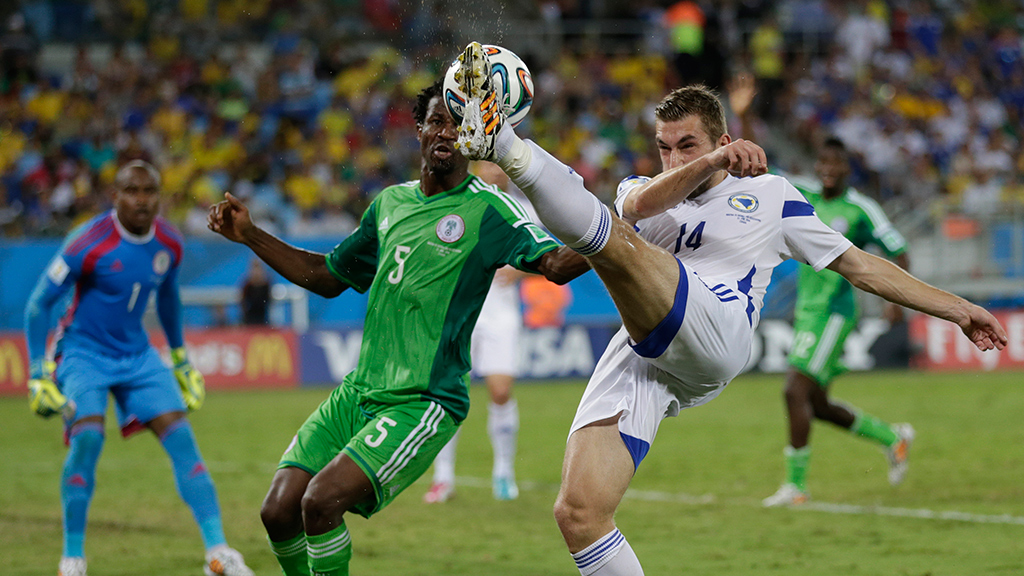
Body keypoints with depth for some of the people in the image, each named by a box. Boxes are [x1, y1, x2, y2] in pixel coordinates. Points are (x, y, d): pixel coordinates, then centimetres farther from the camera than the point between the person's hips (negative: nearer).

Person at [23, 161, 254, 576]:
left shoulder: (169, 244, -2)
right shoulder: (88, 243, -20)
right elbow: (38, 304, -13)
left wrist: (180, 359, 23)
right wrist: (39, 374, -17)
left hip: (136, 354, 5)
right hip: (84, 351, -5)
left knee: (180, 435, -10)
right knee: (87, 436, -25)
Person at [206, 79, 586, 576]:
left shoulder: (486, 209, -6)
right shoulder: (391, 202, 14)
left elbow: (553, 263, -20)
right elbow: (328, 276, 27)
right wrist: (249, 235, 21)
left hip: (422, 404, -6)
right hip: (357, 394, 6)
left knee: (322, 500, -23)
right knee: (279, 511, -5)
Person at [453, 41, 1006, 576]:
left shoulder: (769, 194, 24)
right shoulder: (643, 188, 27)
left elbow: (858, 265, 29)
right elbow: (640, 204, 0)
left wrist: (958, 310, 27)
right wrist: (711, 163, -19)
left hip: (716, 330, -4)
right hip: (639, 351, 4)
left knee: (612, 238, -30)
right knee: (578, 512, -16)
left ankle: (501, 140, -41)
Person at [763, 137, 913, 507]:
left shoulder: (860, 209, -5)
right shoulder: (806, 199, 11)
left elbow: (898, 251, -4)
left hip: (833, 313, -7)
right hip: (805, 311, 7)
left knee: (796, 392, -16)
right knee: (816, 405, 12)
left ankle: (795, 485, -10)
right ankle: (893, 438, 31)